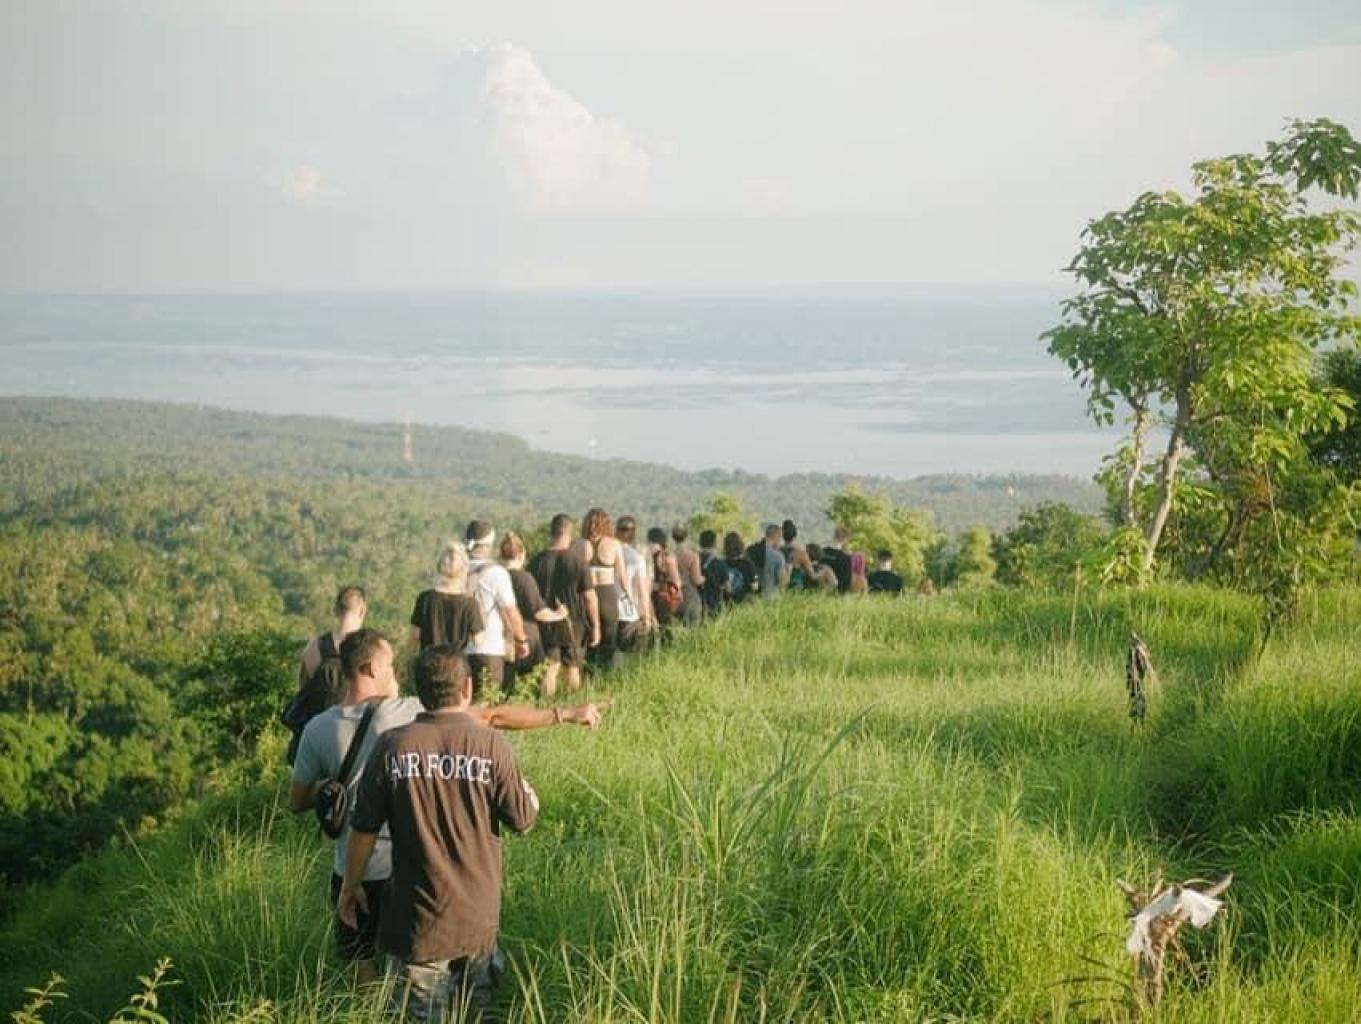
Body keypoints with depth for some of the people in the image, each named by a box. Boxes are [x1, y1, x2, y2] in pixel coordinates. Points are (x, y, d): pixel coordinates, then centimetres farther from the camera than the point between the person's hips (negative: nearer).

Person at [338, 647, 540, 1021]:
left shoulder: (393, 746, -10)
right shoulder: (491, 745, -11)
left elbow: (364, 828, -3)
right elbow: (523, 819, -3)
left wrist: (350, 887, 11)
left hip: (418, 922, -1)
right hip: (479, 919, 1)